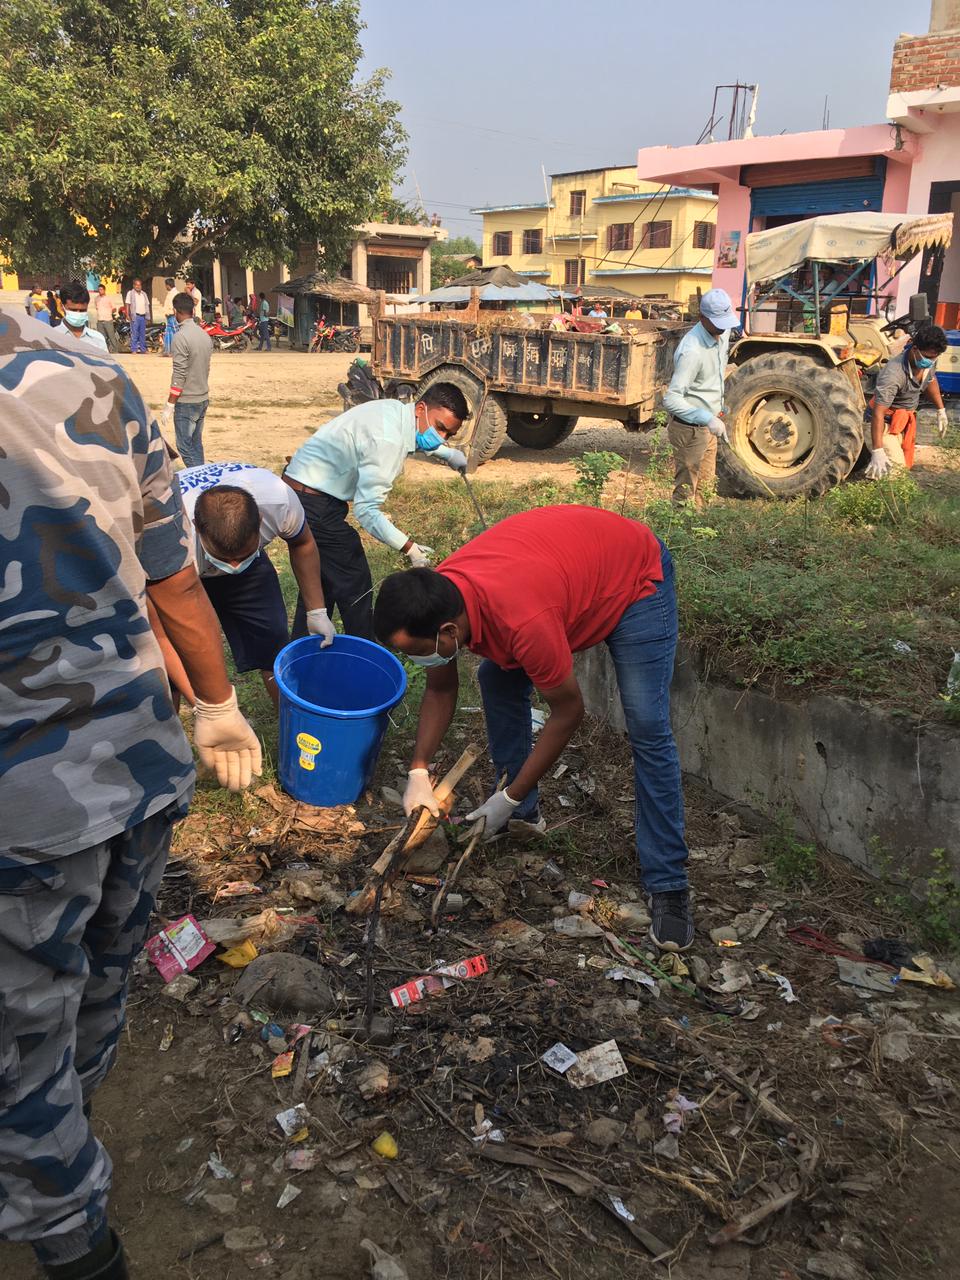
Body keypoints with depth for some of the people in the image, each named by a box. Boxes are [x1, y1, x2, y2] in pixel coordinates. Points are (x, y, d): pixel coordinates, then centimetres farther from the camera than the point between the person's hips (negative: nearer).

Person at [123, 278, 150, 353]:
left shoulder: (144, 294, 17)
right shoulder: (130, 293, 2)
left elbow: (147, 305, 18)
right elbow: (127, 305, -3)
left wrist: (147, 316, 11)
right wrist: (127, 315, -12)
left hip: (143, 316, 5)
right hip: (135, 316, -5)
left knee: (143, 334, 9)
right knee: (134, 334, -8)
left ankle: (143, 349, 15)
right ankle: (133, 350, -7)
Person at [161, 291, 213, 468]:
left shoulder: (181, 337, -17)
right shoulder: (205, 335, 6)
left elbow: (179, 376, -19)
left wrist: (169, 405, -14)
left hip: (186, 401, -8)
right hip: (203, 399, 8)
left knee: (185, 447, -3)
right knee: (196, 445, 14)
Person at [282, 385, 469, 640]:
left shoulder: (396, 409, 3)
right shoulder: (387, 440, -27)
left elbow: (420, 438, 31)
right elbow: (366, 511, -29)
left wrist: (449, 454, 20)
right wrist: (409, 547, -28)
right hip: (315, 504, -11)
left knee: (322, 584, 21)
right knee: (354, 588, -4)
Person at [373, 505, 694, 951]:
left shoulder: (524, 621, -42)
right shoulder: (435, 600, -19)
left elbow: (568, 710, -27)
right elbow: (440, 690, -2)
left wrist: (509, 799, -20)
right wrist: (418, 773, -12)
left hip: (635, 575, -7)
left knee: (647, 729, -14)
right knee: (497, 679, 2)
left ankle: (668, 886, -6)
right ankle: (524, 814, 17)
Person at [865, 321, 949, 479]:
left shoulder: (928, 361, -11)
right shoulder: (893, 374, -36)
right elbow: (878, 413, -39)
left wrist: (941, 410, 19)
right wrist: (877, 452, -45)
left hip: (907, 420, 8)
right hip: (887, 423, -8)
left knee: (907, 463, 20)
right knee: (897, 468, -20)